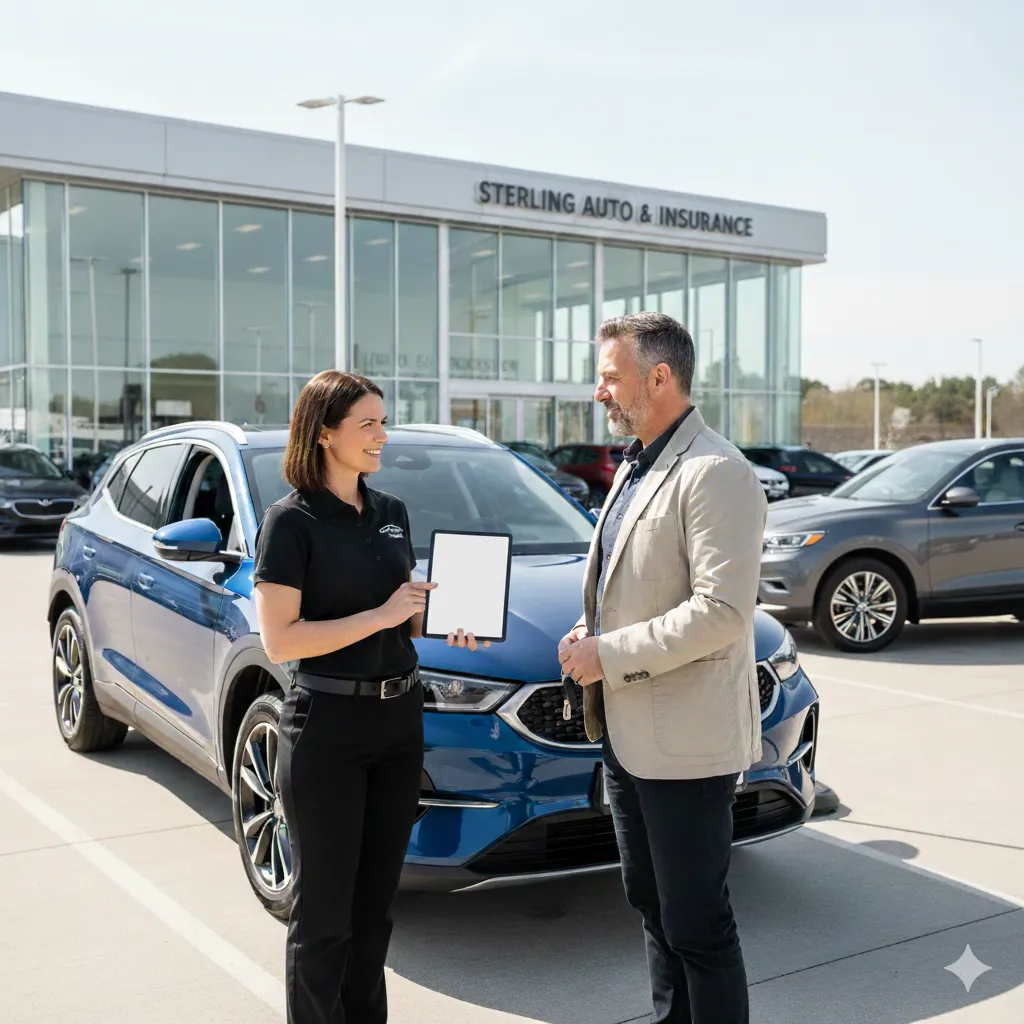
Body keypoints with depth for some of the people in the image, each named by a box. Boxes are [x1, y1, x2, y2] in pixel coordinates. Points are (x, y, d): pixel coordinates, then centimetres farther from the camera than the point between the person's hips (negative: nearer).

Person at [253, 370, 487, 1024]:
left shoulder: (392, 513, 10)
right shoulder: (293, 521, -10)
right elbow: (279, 641, -16)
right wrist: (380, 616, -19)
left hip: (400, 719, 7)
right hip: (327, 725, -6)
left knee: (376, 902, 17)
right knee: (325, 910, 4)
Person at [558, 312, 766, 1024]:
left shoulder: (716, 474, -17)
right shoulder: (635, 467, 14)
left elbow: (722, 611, -24)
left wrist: (611, 656, -19)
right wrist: (592, 633, 5)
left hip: (683, 743, -10)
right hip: (626, 731, 10)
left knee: (697, 925, 1)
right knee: (652, 904, 21)